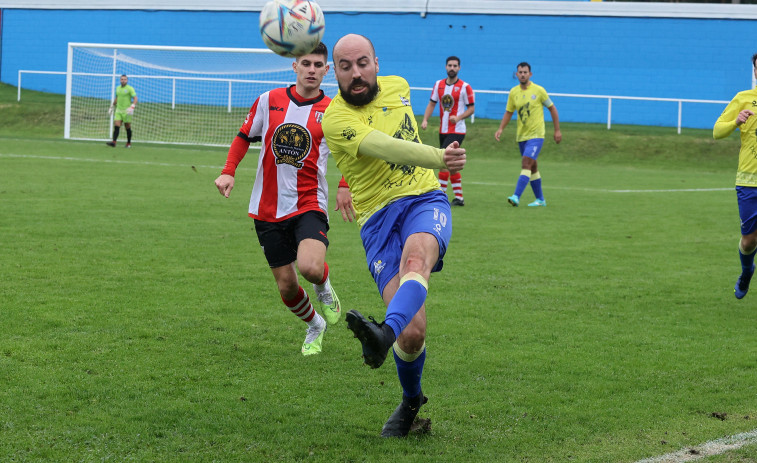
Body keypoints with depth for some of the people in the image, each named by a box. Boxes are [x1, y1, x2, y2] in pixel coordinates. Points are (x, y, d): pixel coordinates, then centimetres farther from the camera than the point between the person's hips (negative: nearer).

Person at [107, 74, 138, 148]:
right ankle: (113, 142, -17)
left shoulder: (130, 88, -6)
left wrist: (132, 107, -28)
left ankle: (129, 143, 15)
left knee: (128, 127, 2)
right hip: (118, 110, 5)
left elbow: (135, 98, -14)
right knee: (116, 126, -9)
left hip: (126, 111, -5)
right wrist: (112, 107, 27)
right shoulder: (118, 88, 13)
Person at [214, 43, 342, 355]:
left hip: (309, 204, -2)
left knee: (310, 267, -29)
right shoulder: (269, 101, 3)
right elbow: (245, 136, 15)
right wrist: (228, 171, 0)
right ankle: (315, 326, 35)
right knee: (286, 286, 5)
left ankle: (324, 288, 9)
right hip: (268, 208, 3)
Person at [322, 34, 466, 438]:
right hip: (378, 219, -3)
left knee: (416, 256, -36)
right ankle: (411, 400, 17)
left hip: (425, 200, 3)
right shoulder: (335, 118, -10)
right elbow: (386, 148, -27)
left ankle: (386, 331, -62)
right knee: (412, 332, -13)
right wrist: (440, 157, -42)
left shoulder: (397, 87, 9)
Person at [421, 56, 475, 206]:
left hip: (457, 130, -6)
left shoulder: (465, 87, -6)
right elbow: (432, 103, 14)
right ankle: (459, 197, 17)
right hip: (443, 130, 6)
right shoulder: (438, 84, 9)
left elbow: (471, 108, -3)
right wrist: (425, 120, 0)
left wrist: (459, 117, -19)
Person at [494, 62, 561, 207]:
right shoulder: (513, 92, 4)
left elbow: (552, 108, 3)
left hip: (536, 135, -5)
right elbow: (508, 113, 12)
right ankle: (540, 199, 22)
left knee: (526, 164, -18)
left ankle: (516, 197, -26)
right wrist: (500, 129, -4)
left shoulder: (538, 90, -6)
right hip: (521, 135, 5)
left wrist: (557, 130, 2)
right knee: (532, 167, 12)